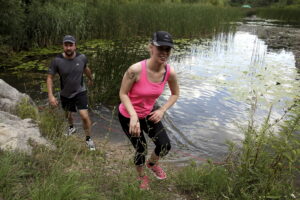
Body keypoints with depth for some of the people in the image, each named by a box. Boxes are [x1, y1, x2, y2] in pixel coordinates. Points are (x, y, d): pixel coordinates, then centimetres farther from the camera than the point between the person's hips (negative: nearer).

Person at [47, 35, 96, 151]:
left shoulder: (82, 58, -15)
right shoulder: (57, 60, -20)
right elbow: (49, 77, -11)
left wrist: (91, 79, 26)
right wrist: (50, 95, -21)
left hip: (80, 92, -1)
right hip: (65, 94, 1)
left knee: (85, 116, -13)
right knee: (68, 115, 24)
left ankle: (88, 139, 12)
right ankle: (71, 128, 58)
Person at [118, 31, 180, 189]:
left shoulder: (170, 72, -19)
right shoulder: (135, 69, -33)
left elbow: (175, 94, 0)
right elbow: (123, 94, -21)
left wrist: (162, 110, -14)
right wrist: (133, 116, -33)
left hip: (149, 113, 4)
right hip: (128, 115, -4)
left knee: (165, 146, 3)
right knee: (141, 149, 8)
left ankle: (152, 164, 42)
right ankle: (141, 176, 44)